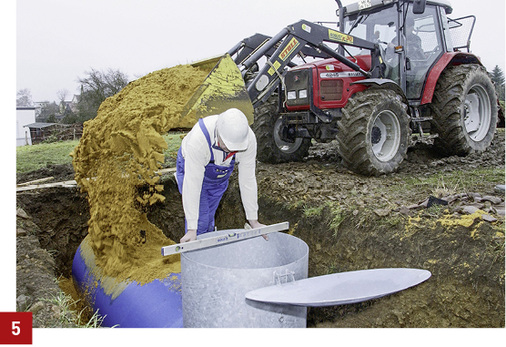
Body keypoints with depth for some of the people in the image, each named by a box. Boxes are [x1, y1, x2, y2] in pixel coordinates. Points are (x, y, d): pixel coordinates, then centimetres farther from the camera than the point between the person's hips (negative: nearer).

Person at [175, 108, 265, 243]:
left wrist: (253, 221, -18)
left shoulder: (249, 139, -32)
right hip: (192, 168, -3)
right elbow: (192, 184, -41)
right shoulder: (198, 139, -44)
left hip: (220, 176, 3)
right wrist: (192, 229, -40)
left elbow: (247, 180, -22)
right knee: (200, 219, -8)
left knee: (209, 217, 14)